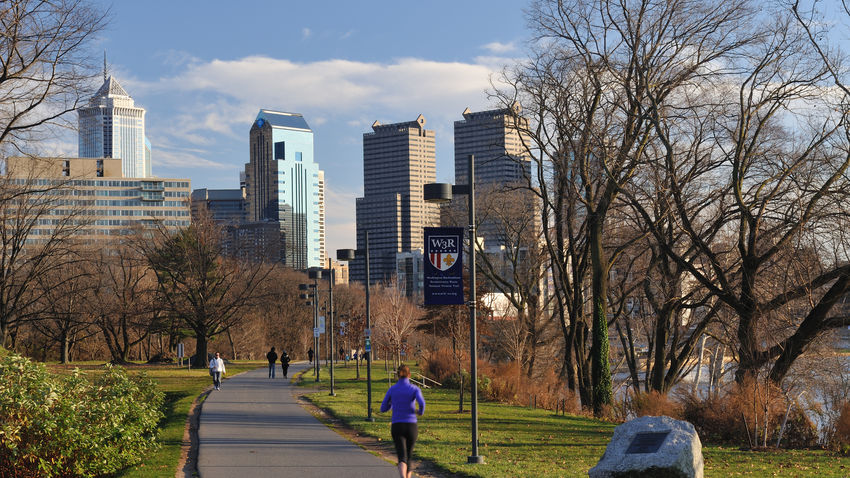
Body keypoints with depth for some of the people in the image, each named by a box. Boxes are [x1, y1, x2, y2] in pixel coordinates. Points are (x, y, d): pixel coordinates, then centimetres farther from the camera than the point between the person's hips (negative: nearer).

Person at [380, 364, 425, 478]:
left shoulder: (392, 389, 4)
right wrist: (421, 412, 2)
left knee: (402, 459, -10)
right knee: (408, 455, 23)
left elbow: (383, 409, 10)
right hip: (411, 427, 0)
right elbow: (422, 403, -21)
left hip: (397, 427, 0)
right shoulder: (415, 389, -2)